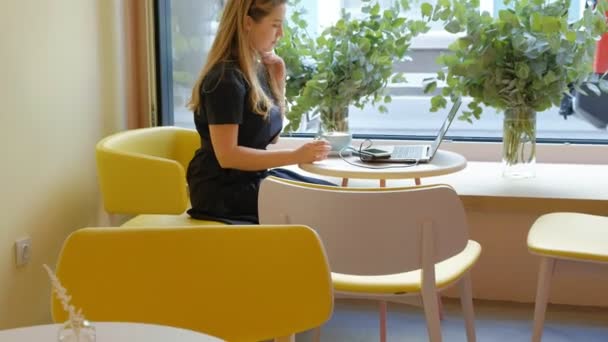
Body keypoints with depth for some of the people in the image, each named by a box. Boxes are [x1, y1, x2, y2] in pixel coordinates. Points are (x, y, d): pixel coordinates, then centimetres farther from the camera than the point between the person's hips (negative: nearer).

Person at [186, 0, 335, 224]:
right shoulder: (226, 78, -19)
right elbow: (227, 155, -24)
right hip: (224, 190, -9)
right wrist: (295, 156, -27)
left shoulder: (259, 68, 7)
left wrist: (278, 79, 4)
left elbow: (271, 136, 14)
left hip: (252, 178, 9)